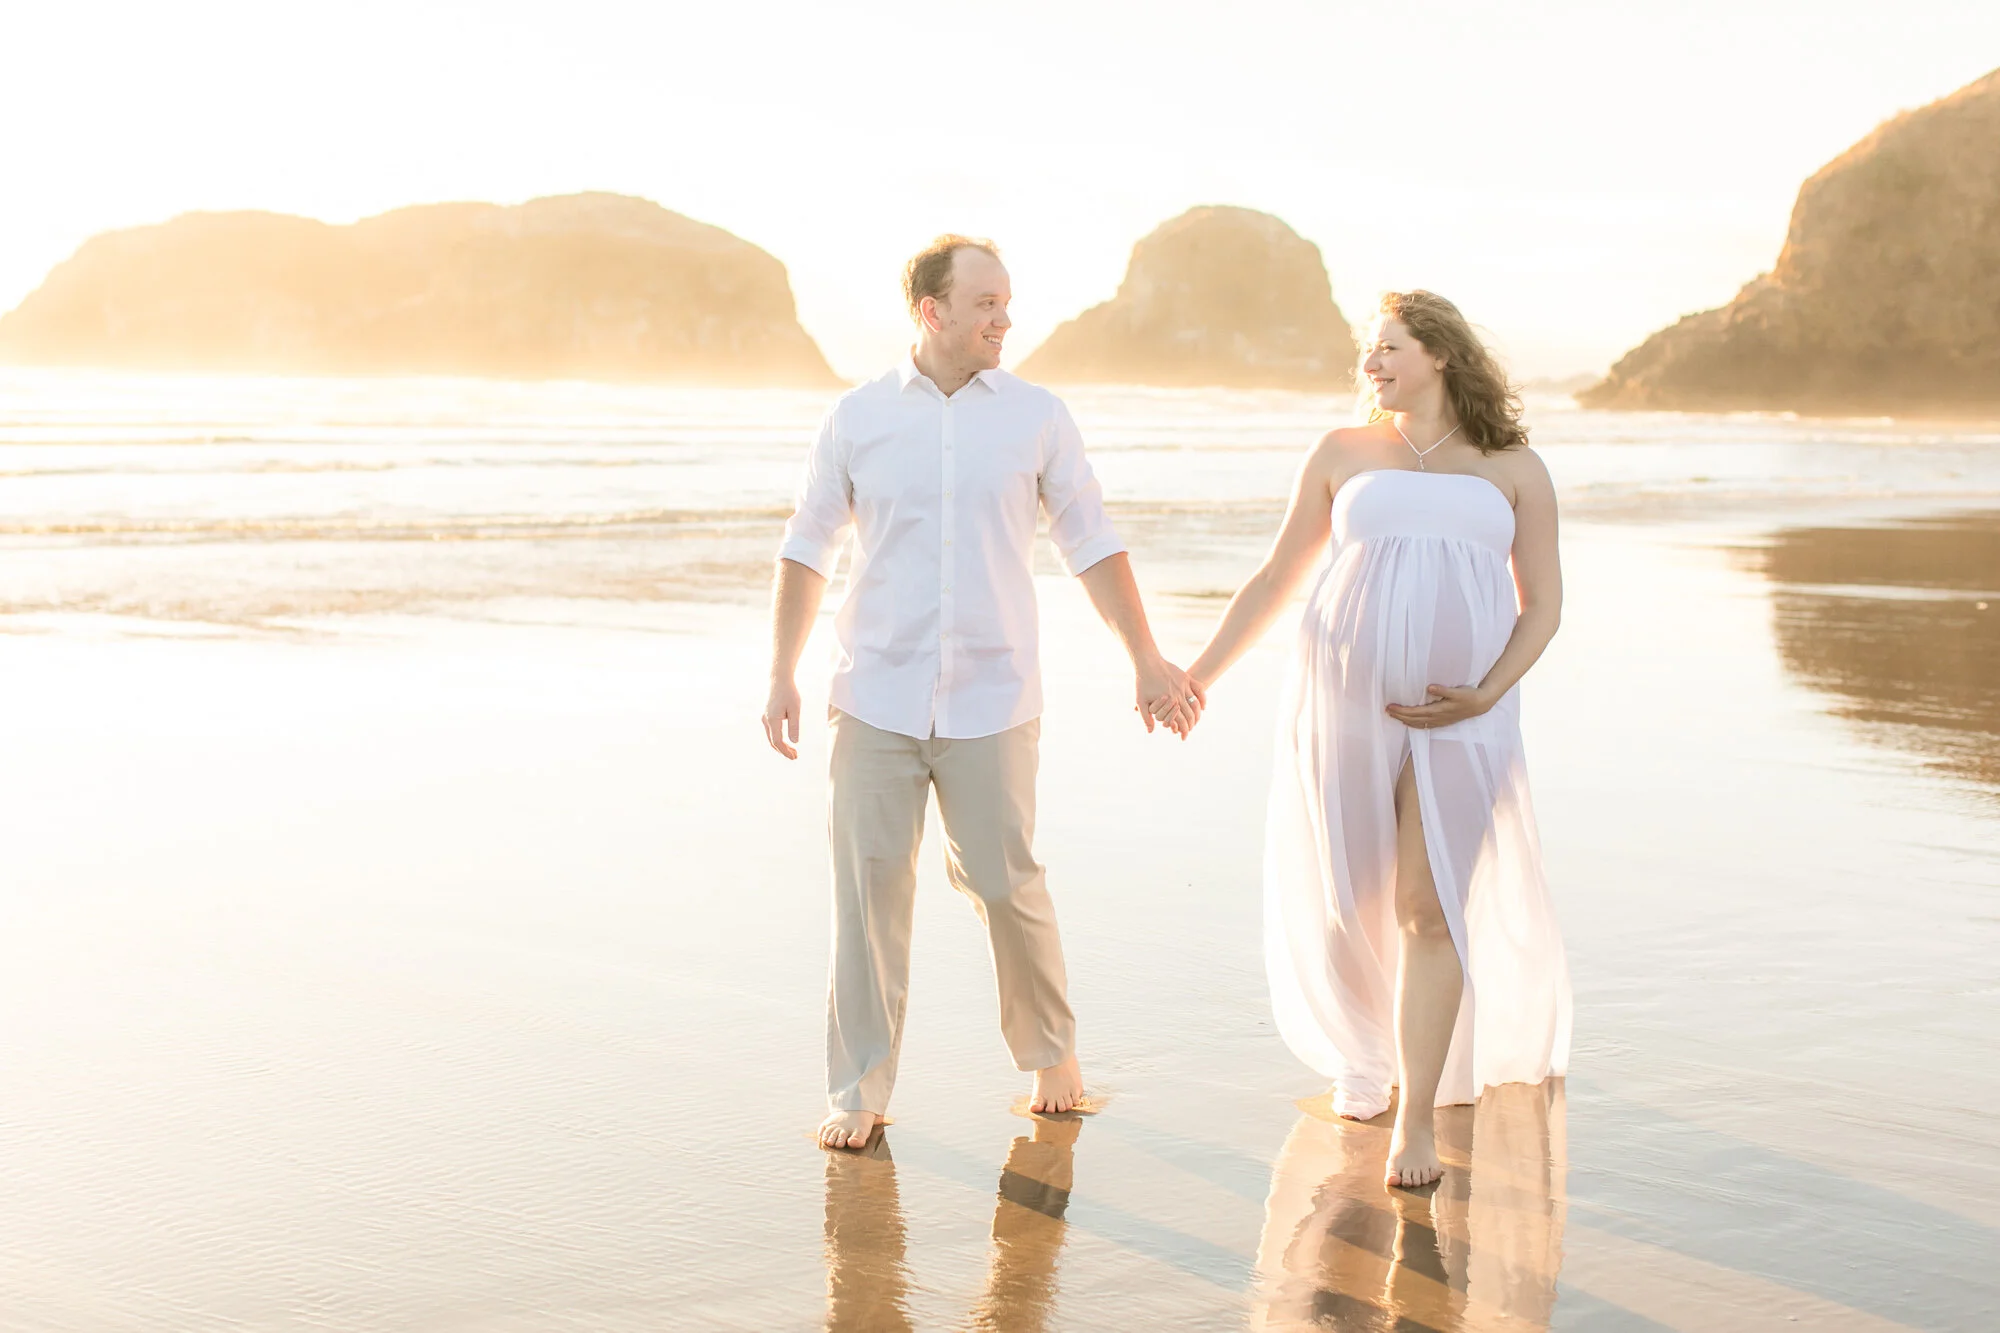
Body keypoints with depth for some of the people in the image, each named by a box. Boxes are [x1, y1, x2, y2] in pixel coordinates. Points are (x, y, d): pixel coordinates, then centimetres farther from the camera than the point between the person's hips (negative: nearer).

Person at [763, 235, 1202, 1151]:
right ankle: (858, 1093, 12)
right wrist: (782, 674, 3)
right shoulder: (859, 418, 3)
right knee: (869, 890, 1)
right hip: (877, 697, 0)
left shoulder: (1036, 417, 3)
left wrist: (1147, 661, 5)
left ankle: (1049, 1055, 26)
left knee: (1006, 885, 3)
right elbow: (806, 551, 8)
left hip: (991, 700, 0)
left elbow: (1091, 544, 8)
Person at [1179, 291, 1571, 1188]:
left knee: (1431, 907, -8)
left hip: (1457, 717, -1)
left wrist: (1488, 693, -7)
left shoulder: (1513, 470, 10)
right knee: (1351, 901, 7)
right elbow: (1275, 580, 15)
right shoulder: (1344, 455, 11)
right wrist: (1196, 675, 10)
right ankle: (1368, 1058, 32)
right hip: (1345, 701, 1)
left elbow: (1543, 605, 9)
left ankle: (1418, 1117, -2)